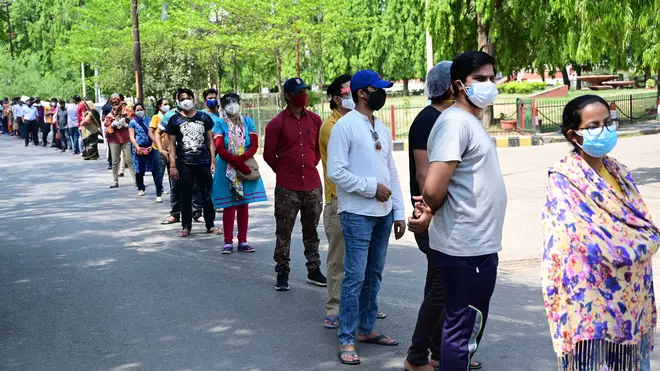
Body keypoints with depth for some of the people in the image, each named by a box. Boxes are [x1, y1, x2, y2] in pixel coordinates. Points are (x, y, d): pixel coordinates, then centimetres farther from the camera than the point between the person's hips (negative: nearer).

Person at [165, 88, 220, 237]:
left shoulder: (204, 118, 6)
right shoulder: (175, 120, 2)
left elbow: (210, 141, 8)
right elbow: (172, 144, 2)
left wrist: (213, 161, 1)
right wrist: (172, 166, -5)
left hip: (204, 162, 1)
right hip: (184, 164, -1)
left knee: (207, 195, 6)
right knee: (186, 196, 4)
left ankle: (210, 225, 16)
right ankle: (186, 226, 14)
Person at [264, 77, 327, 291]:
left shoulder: (314, 120, 6)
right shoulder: (277, 123, -6)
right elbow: (269, 154, 0)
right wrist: (284, 171, 8)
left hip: (312, 185, 4)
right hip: (286, 188, -3)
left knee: (311, 230, 12)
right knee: (284, 232, 3)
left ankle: (314, 270, 21)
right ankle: (282, 273, 11)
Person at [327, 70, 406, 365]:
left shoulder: (382, 128, 13)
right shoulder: (344, 126, -9)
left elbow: (391, 171, 14)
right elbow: (335, 171, -15)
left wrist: (399, 212, 10)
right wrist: (371, 187, -15)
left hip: (383, 214, 7)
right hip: (357, 214, -7)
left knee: (374, 275, 13)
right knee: (355, 277, -5)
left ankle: (367, 329, 25)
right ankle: (346, 340, 3)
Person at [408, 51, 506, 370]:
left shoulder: (471, 121, 15)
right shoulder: (455, 121, -16)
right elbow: (433, 189, -25)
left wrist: (431, 210, -1)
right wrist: (430, 214, -5)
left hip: (479, 243, 10)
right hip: (467, 246, -10)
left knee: (468, 323, 20)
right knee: (462, 326, 0)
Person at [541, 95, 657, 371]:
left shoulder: (618, 171, 10)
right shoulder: (563, 179, -10)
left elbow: (646, 227, 12)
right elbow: (581, 237, -18)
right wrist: (633, 244, -9)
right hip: (591, 296, -6)